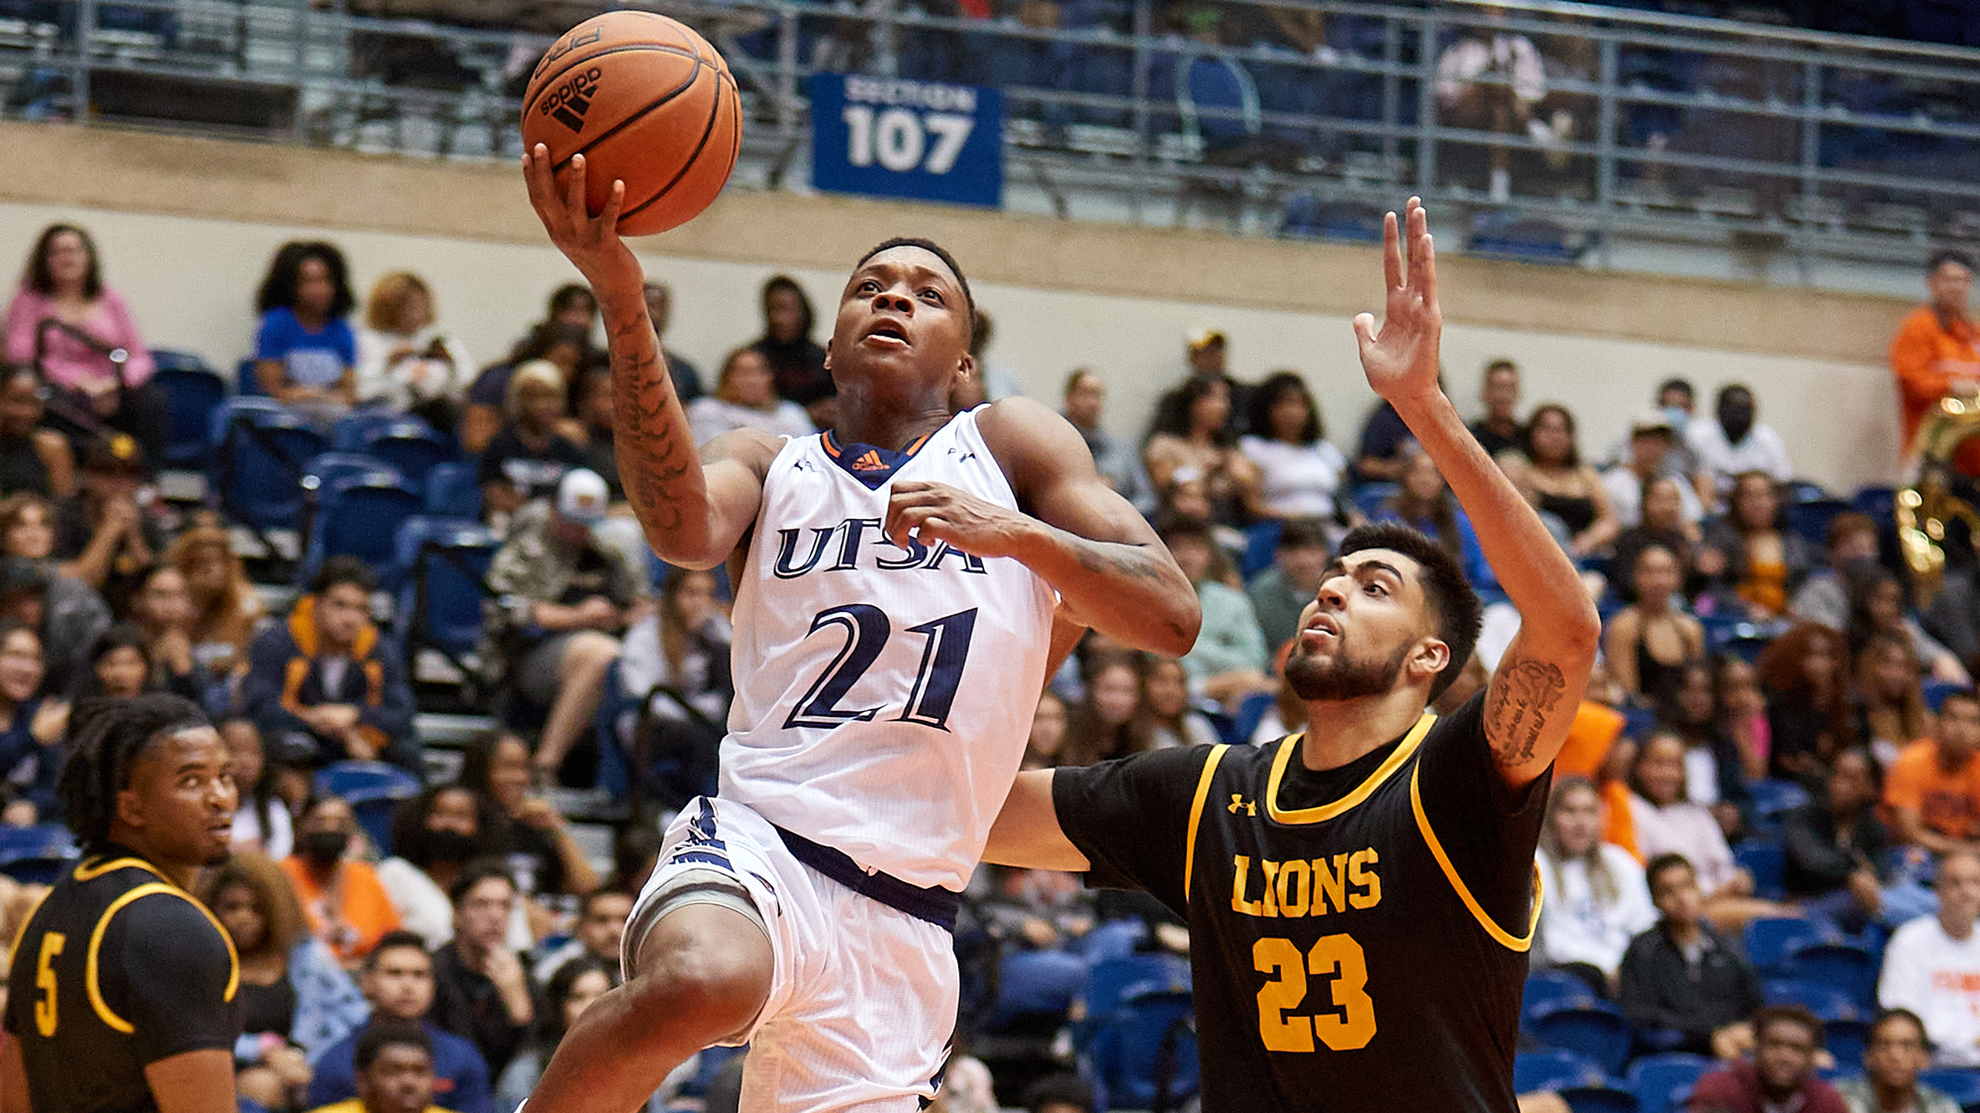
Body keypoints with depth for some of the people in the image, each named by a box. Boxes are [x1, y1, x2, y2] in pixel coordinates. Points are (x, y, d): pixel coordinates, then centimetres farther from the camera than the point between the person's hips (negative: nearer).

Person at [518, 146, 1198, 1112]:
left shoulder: (1008, 445, 14)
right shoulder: (767, 465, 14)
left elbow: (1171, 618, 4)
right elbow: (684, 528, -12)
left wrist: (1014, 532, -13)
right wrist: (621, 300, -25)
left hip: (902, 925, 2)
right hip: (755, 841, -2)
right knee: (699, 983, -37)